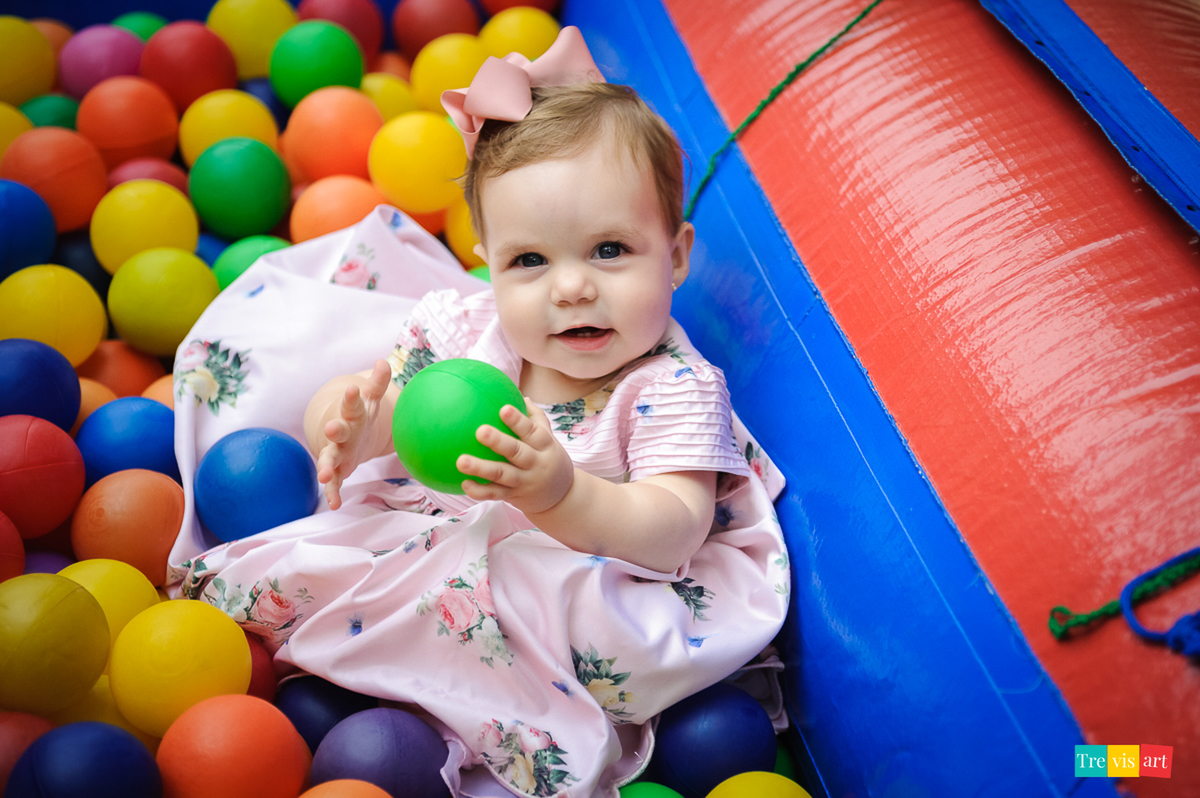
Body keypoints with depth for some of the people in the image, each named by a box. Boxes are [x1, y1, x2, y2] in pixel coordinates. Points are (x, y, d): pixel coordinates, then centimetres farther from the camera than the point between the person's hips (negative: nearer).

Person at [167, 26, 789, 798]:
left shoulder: (672, 387, -20)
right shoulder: (464, 328, -7)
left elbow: (675, 532, -30)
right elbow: (379, 412, 0)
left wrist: (565, 496, -48)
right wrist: (347, 422, -27)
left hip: (597, 581, -3)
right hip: (445, 542, 4)